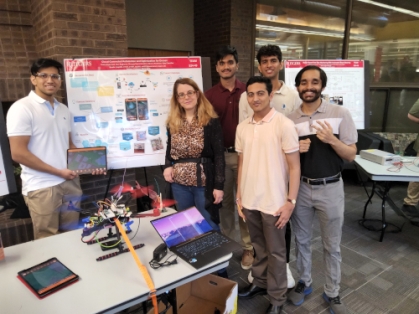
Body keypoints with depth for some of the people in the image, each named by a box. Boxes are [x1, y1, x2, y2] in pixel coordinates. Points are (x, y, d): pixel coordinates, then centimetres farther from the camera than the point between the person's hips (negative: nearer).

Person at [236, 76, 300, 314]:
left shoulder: (284, 125, -12)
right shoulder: (242, 127, 4)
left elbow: (294, 167, -10)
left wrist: (290, 201, -13)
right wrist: (239, 196, 10)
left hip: (274, 203, -5)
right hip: (250, 200, 5)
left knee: (276, 252, 11)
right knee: (259, 247, 22)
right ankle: (260, 283, 43)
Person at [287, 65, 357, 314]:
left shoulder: (340, 113, -7)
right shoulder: (290, 119, -1)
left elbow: (351, 155, -5)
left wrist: (331, 140, -23)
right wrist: (295, 149, -14)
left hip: (330, 189, -2)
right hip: (300, 188, 2)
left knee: (332, 245, 13)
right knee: (302, 240, 17)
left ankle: (332, 292, 34)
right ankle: (305, 282, 39)